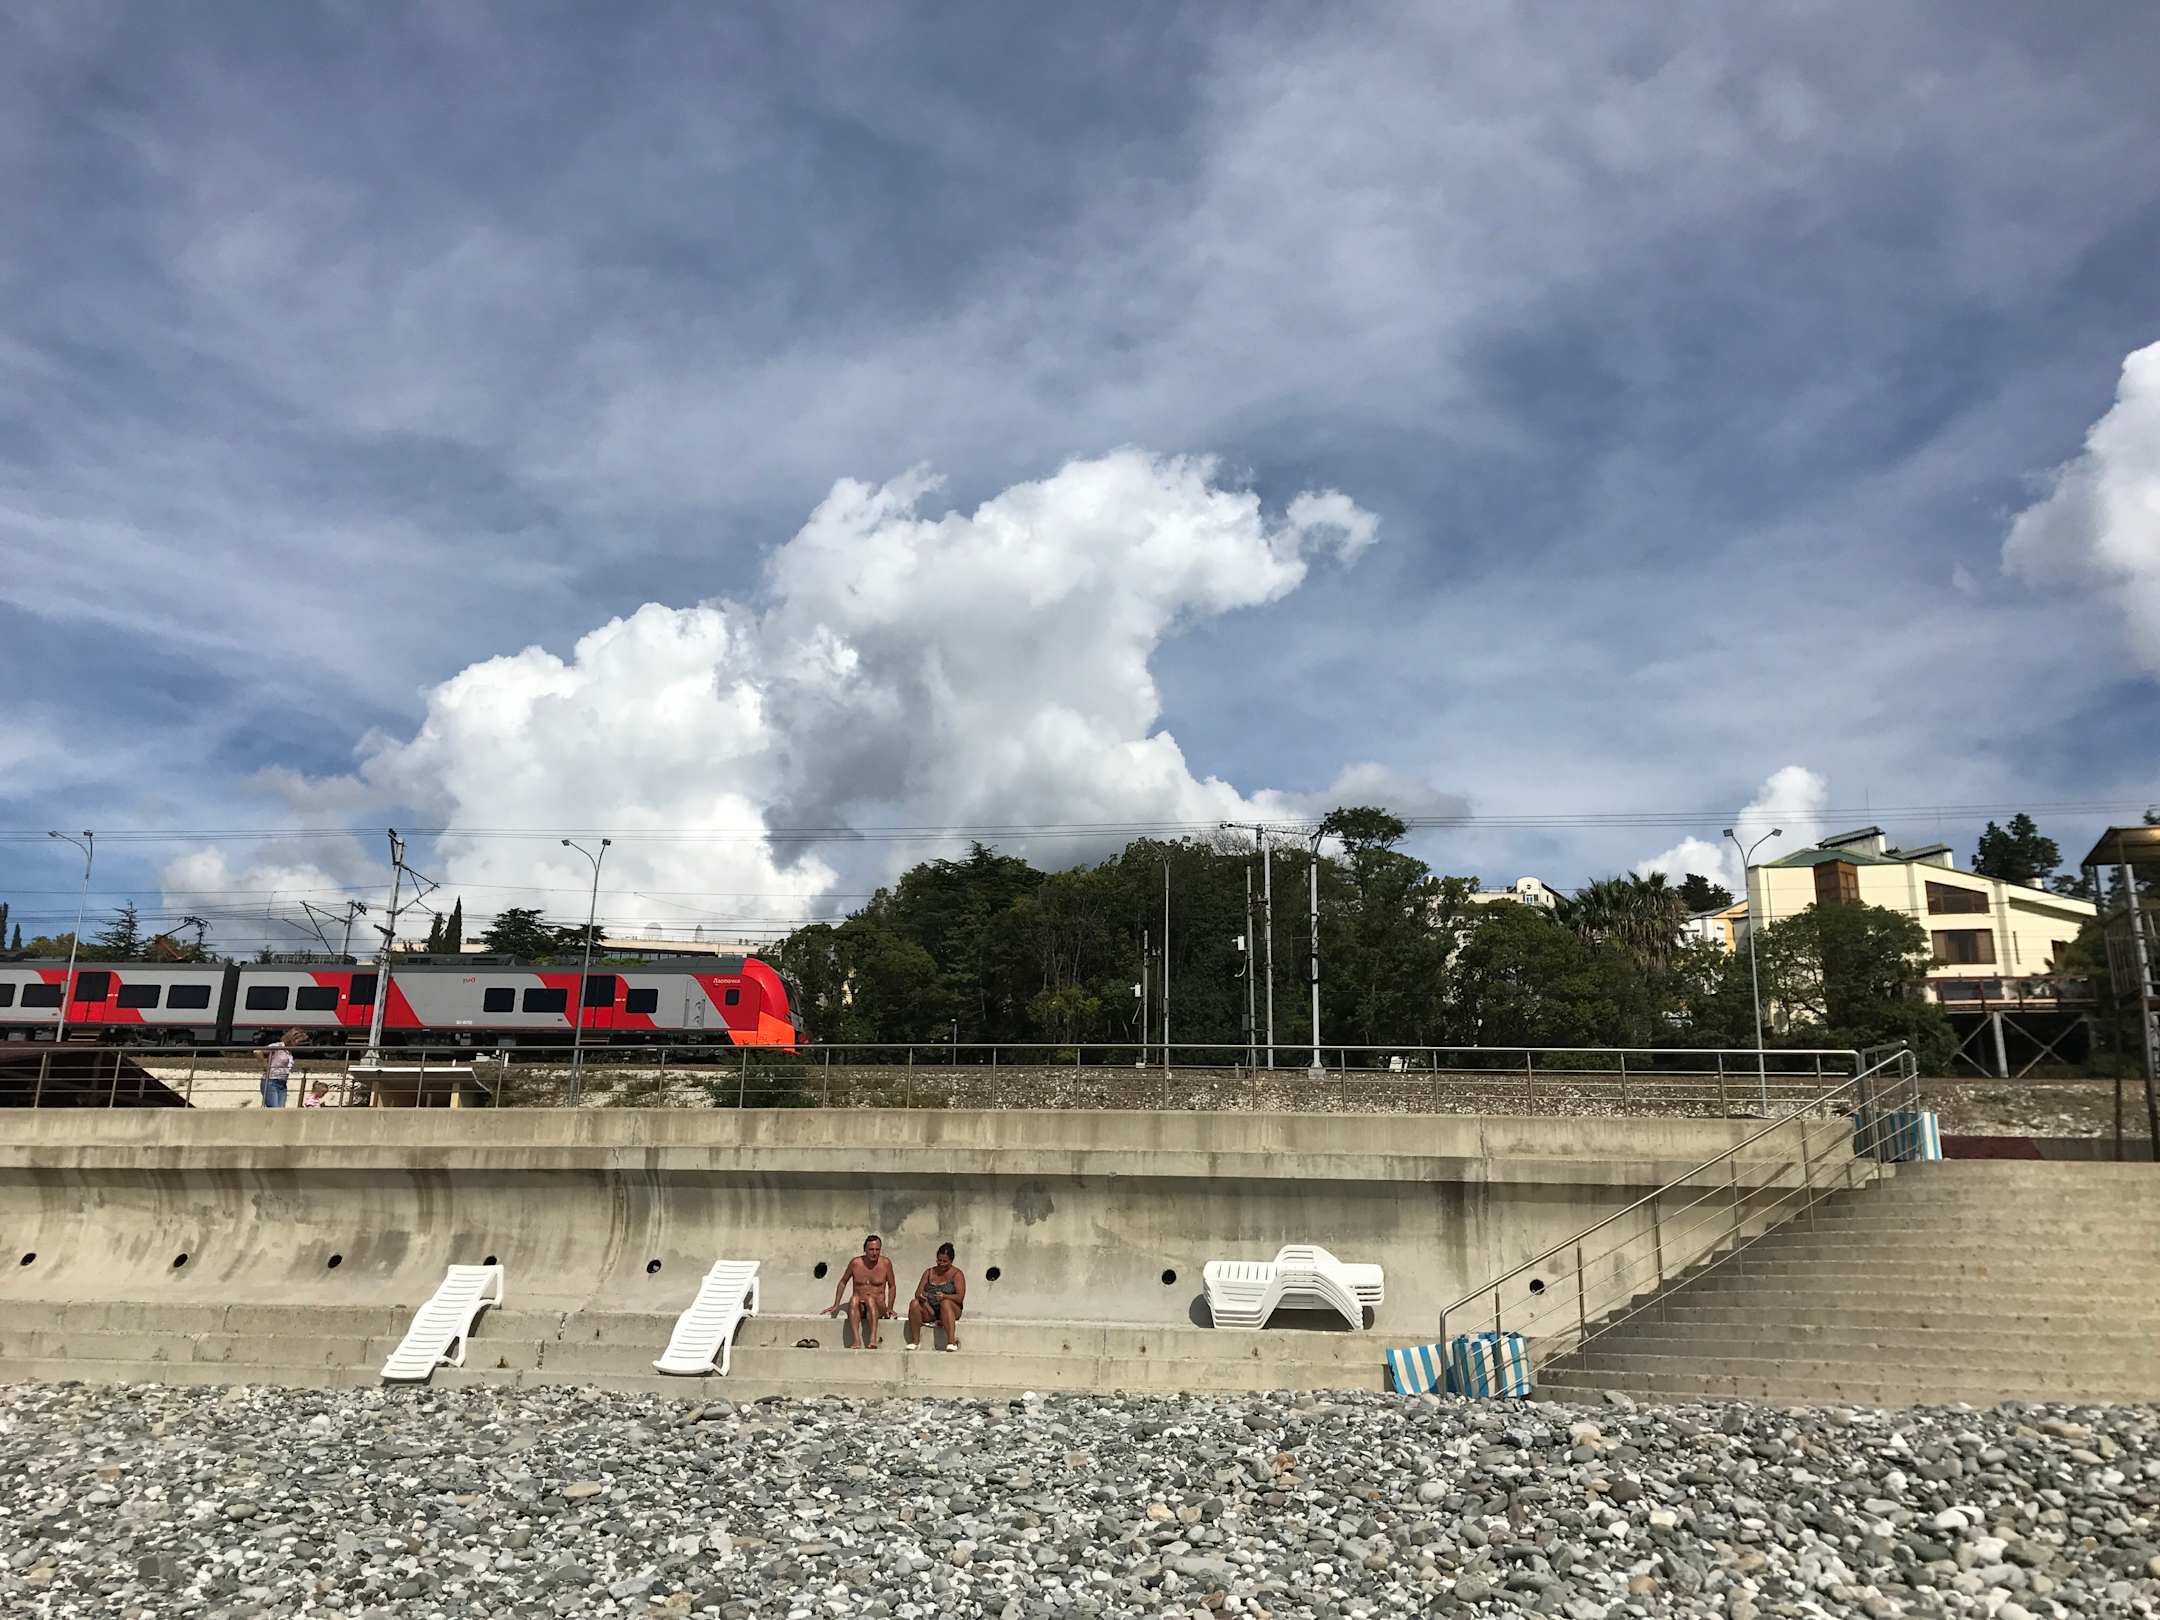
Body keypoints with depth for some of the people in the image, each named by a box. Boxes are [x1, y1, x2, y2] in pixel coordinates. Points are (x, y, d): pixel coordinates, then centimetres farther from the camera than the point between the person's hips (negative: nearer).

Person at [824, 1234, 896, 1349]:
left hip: (878, 1306, -1)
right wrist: (836, 1305, 11)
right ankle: (857, 1341, -47)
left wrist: (889, 1307, 0)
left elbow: (892, 1286, 11)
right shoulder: (855, 1263, 2)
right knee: (854, 1299, -33)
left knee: (870, 1299, -35)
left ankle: (873, 1339, -49)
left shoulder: (886, 1263, 1)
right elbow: (843, 1282, 16)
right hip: (859, 1308, 1)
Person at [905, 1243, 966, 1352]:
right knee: (914, 1303, -26)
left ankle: (951, 1341, -44)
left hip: (952, 1310, -3)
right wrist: (920, 1296, -19)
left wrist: (945, 1296, -29)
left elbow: (960, 1297, -10)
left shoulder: (956, 1274, 2)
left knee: (945, 1303, -37)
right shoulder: (929, 1272, 14)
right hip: (929, 1311, 3)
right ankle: (914, 1341, -24)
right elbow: (918, 1292, 6)